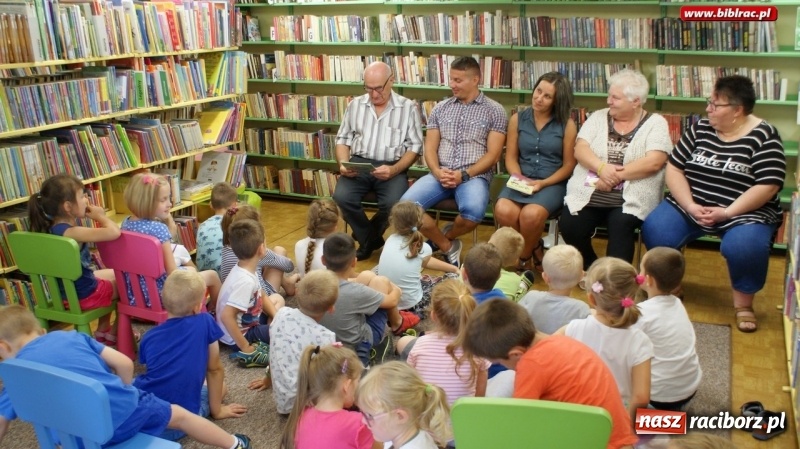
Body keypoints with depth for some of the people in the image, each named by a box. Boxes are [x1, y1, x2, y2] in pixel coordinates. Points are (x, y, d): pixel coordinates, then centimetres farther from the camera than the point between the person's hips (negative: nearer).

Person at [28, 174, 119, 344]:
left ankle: (102, 330, 37)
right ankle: (115, 333, 30)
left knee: (114, 274, 30)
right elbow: (114, 232, -40)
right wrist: (100, 216, -23)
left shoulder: (51, 228, -3)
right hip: (84, 295, -9)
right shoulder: (71, 232, -32)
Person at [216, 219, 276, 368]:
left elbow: (263, 297, 10)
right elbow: (226, 316, -37)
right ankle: (248, 353, -15)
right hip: (240, 335, -9)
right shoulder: (246, 281, -32)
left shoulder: (244, 270, -3)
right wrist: (245, 348, -29)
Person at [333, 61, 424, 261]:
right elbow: (343, 138, 16)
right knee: (341, 197, -27)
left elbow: (415, 146, 0)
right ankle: (371, 240, 1)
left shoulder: (408, 108, 2)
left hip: (392, 167, -2)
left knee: (393, 204, -31)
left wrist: (394, 170, -17)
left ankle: (366, 238, 4)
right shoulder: (355, 105, 12)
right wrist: (343, 163, -5)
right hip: (358, 164, 2)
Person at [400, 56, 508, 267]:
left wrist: (464, 175, -16)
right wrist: (438, 172, -12)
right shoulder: (440, 108, 15)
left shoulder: (494, 111, 4)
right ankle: (448, 247, -1)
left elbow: (493, 154, -3)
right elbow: (430, 148, 10)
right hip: (440, 174, 3)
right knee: (406, 205, -24)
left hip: (475, 175, -3)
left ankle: (445, 237, 0)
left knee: (474, 211, -37)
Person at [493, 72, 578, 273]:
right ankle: (535, 248, 0)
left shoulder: (567, 125, -1)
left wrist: (543, 183, -14)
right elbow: (511, 157, 9)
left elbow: (569, 165, -1)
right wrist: (519, 178, -11)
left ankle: (524, 257, 0)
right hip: (522, 180, 3)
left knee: (531, 215, -33)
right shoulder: (517, 119, 8)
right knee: (503, 210, -29)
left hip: (553, 183, -3)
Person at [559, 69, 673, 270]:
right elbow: (580, 149, 0)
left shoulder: (655, 123, 2)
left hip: (630, 199, -3)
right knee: (569, 226, -20)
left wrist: (615, 176, -15)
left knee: (621, 225, -33)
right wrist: (602, 167, -19)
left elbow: (654, 162, -11)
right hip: (589, 194, 3)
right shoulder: (598, 117, 12)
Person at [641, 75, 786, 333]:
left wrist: (726, 212, -22)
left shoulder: (764, 137, -6)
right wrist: (689, 206, -14)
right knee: (654, 232, -21)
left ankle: (743, 304, -6)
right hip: (690, 206, 4)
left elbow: (768, 186, -13)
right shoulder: (700, 129, 5)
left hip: (744, 213, -4)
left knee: (744, 246, -34)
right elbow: (674, 168, 1)